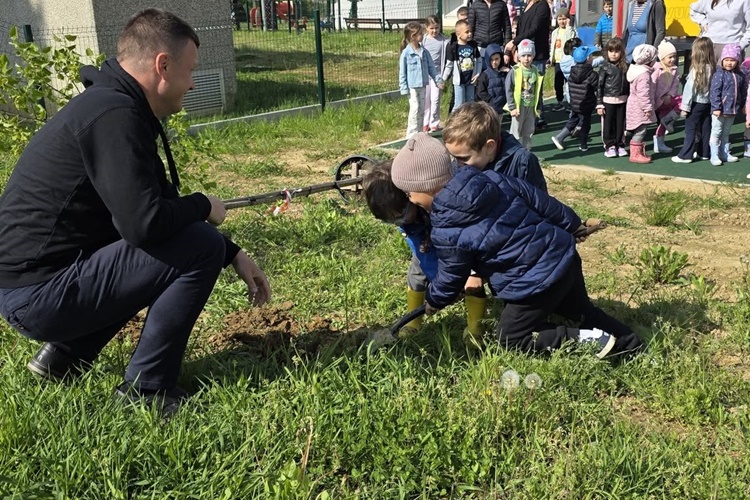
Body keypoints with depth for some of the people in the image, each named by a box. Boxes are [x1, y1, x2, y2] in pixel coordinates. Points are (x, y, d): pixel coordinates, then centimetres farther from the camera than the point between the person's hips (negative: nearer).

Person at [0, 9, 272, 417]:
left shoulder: (114, 105, 13)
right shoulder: (114, 115, -19)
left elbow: (158, 208, 20)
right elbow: (145, 223, -28)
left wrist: (233, 254, 15)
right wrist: (203, 206, -7)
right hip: (40, 291, -10)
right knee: (200, 248, -15)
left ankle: (64, 354, 20)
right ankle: (145, 391, -4)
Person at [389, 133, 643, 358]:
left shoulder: (447, 233, -19)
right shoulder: (490, 178, -4)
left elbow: (451, 277, -2)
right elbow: (538, 199, 4)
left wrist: (433, 301, 19)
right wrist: (572, 224, 19)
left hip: (537, 281, -8)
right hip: (563, 253, 8)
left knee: (511, 337, 11)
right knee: (579, 309, 33)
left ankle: (590, 340, 6)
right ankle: (628, 341, 36)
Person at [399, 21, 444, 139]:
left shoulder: (424, 52, 5)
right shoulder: (406, 53, -11)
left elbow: (431, 67, 11)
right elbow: (402, 72, -8)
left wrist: (438, 79, 3)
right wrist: (404, 88, -10)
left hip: (423, 85, 6)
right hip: (412, 86, -6)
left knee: (422, 109, 10)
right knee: (414, 109, -8)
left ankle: (417, 131, 21)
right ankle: (412, 133, 1)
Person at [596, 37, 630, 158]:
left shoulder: (625, 67, 3)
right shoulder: (605, 68, -6)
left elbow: (628, 84, 9)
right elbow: (599, 86, -6)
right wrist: (599, 104, -9)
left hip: (622, 101, 3)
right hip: (608, 101, -3)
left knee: (621, 124, 10)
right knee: (608, 124, 3)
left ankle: (620, 145, 20)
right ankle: (609, 146, 13)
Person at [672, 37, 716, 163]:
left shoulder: (696, 70, -19)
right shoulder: (713, 68, -4)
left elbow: (689, 89, -16)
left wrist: (685, 106, -10)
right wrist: (713, 101, 11)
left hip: (696, 103, -6)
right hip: (708, 103, 6)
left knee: (690, 130, 0)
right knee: (705, 128, 14)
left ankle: (685, 156, 1)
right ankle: (703, 152, 25)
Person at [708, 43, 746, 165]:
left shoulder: (740, 75, 5)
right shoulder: (719, 74, -14)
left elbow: (743, 92, 15)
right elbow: (715, 92, -18)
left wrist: (742, 106, 15)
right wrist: (716, 107, -21)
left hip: (733, 110, 6)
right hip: (720, 110, -6)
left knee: (726, 133, 18)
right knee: (716, 133, 2)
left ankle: (725, 154, 27)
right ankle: (714, 156, 7)